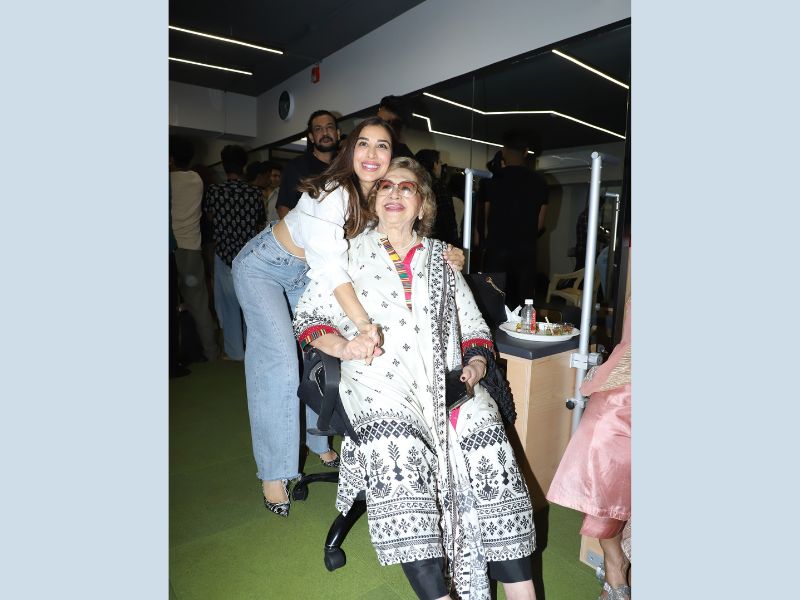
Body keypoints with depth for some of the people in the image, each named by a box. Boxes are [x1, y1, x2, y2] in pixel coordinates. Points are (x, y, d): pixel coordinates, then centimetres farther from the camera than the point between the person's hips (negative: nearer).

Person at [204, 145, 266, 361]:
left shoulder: (214, 190, -9)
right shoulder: (255, 192, -7)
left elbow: (211, 218, 8)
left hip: (224, 254, -1)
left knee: (228, 302, 9)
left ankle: (234, 351, 15)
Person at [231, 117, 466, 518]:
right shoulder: (334, 192, -33)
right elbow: (331, 262, -43)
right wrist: (363, 323, -53)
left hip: (303, 274, 7)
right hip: (262, 267, -7)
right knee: (279, 364, -12)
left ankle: (318, 441, 30)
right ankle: (272, 473, 1)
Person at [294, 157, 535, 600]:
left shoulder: (440, 257, 21)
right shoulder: (351, 253, 16)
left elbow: (474, 329, 18)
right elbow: (307, 318, 12)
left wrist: (474, 366, -1)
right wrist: (341, 345, -7)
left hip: (447, 378, 2)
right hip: (381, 381, -1)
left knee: (489, 451, -23)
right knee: (395, 450, -32)